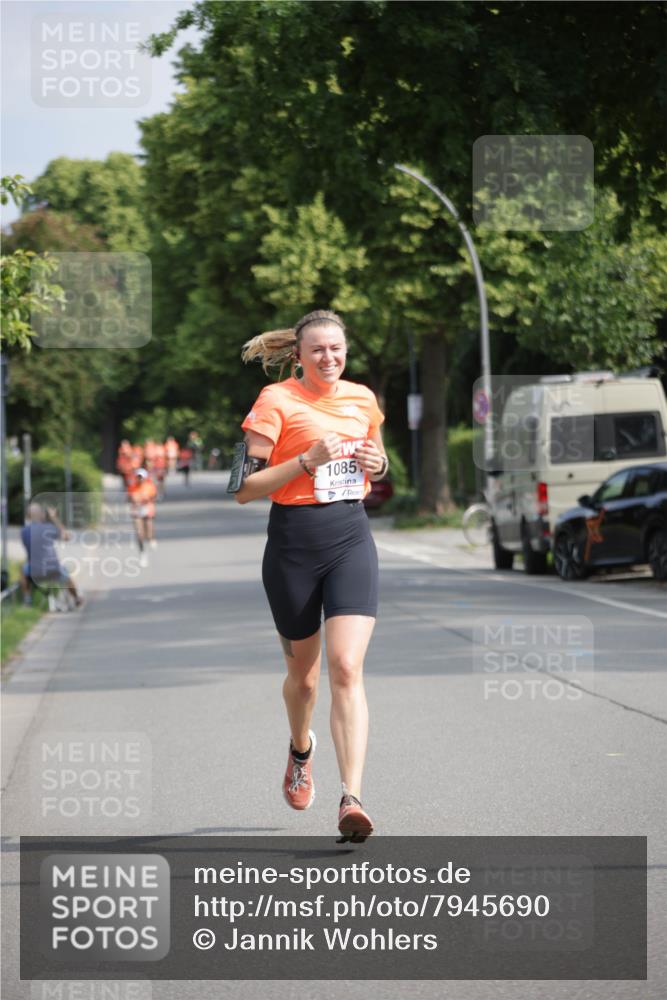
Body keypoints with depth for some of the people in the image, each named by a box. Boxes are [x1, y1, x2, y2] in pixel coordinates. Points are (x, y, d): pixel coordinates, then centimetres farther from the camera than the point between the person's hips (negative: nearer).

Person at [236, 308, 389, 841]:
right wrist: (308, 461, -19)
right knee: (303, 672, 12)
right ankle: (301, 748, 46)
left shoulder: (362, 399, 10)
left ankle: (352, 799, -20)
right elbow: (245, 488, -9)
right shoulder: (276, 401, -5)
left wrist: (378, 465, 4)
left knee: (347, 668, -13)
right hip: (294, 543, -2)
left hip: (352, 541, 2)